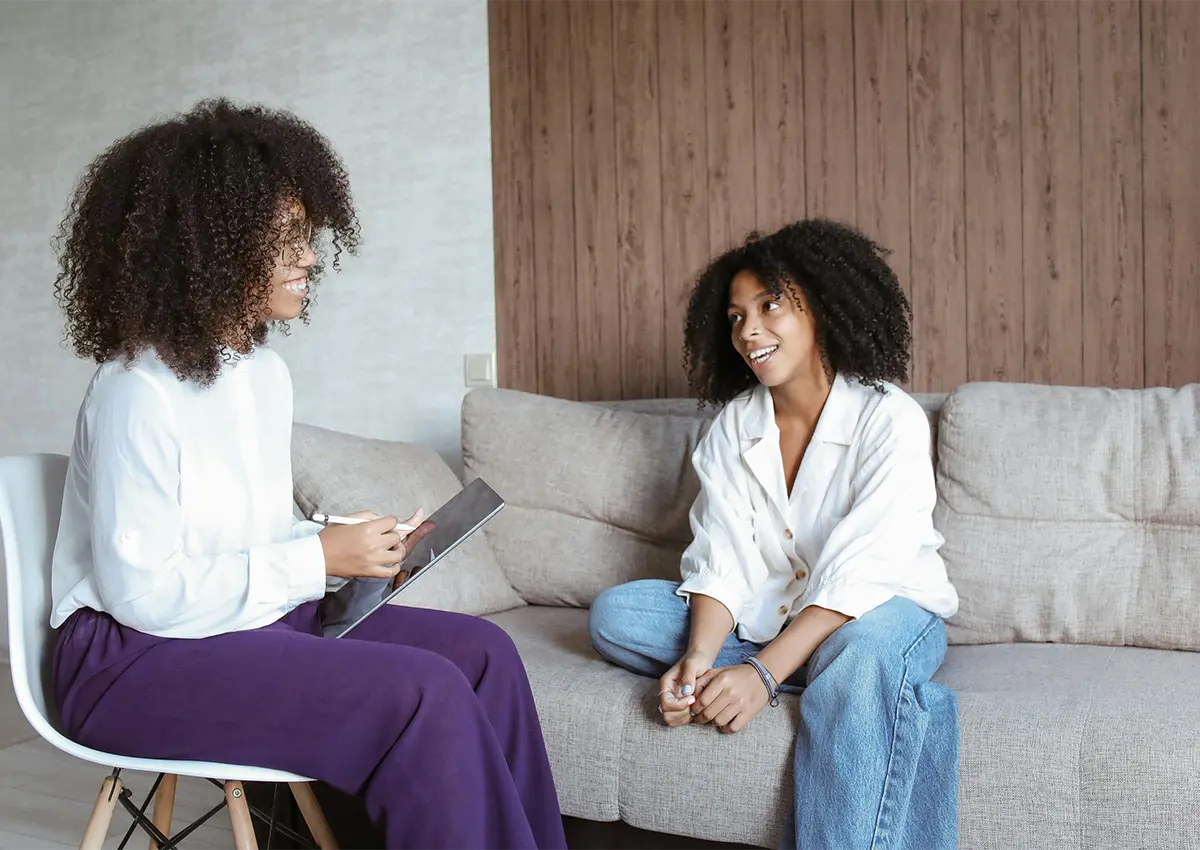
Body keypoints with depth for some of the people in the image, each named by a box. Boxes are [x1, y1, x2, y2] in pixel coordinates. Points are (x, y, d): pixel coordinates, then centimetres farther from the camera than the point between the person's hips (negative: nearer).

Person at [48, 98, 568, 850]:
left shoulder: (267, 371, 8)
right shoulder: (138, 391, -19)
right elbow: (143, 593, -22)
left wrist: (352, 549, -4)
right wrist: (320, 558, -19)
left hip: (256, 617, 8)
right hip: (140, 657, -8)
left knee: (482, 652, -7)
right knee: (423, 695, -25)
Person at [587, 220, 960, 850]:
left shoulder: (889, 419, -15)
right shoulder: (733, 427, 1)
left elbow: (857, 578, -24)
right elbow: (721, 564, -7)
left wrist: (765, 671, -35)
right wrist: (698, 660, -27)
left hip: (883, 612, -5)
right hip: (766, 615, 6)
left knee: (860, 658, -41)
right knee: (614, 615, -14)